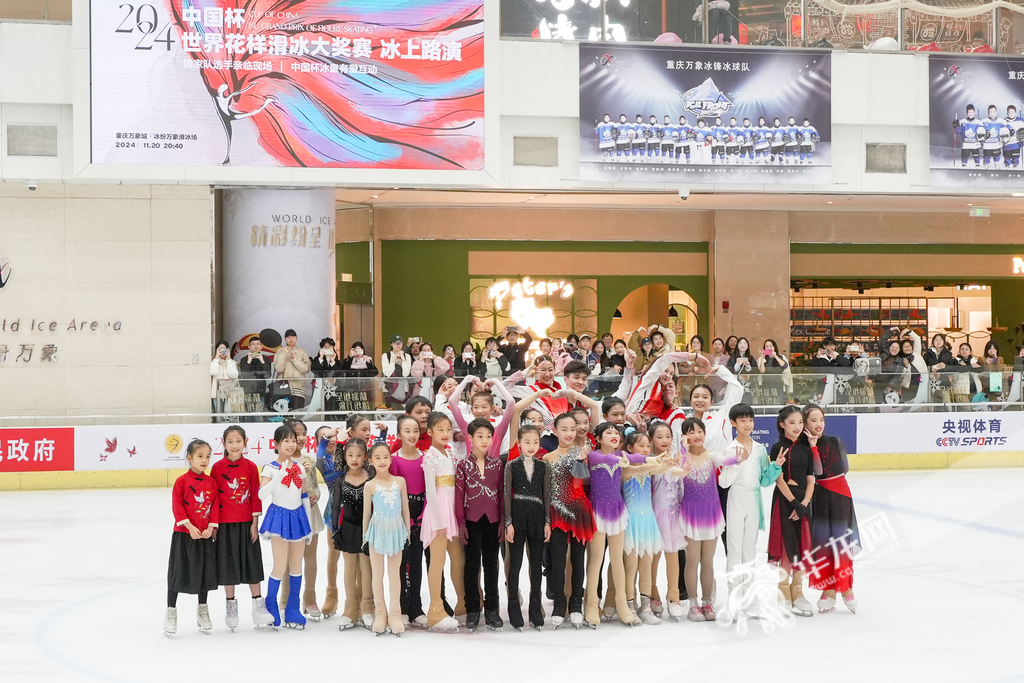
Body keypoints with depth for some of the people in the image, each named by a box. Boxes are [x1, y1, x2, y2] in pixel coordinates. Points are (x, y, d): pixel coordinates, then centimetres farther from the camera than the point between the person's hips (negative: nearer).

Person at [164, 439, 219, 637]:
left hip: (205, 535, 4)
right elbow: (177, 507, -13)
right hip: (184, 534, -4)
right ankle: (171, 612, 15)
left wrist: (211, 527, -8)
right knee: (178, 572, 3)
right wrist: (190, 527, -19)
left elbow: (215, 506, 4)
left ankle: (202, 610, 29)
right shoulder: (182, 481, -9)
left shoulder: (211, 482, 3)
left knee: (204, 572, 13)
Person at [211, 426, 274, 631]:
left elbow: (255, 496, 0)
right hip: (224, 524, 0)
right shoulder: (217, 467, -4)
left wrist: (255, 523, -3)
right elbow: (212, 496, -1)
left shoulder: (251, 467, -2)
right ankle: (231, 605, 19)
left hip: (246, 523, 1)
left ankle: (258, 605, 12)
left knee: (252, 563, 5)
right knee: (227, 564, 7)